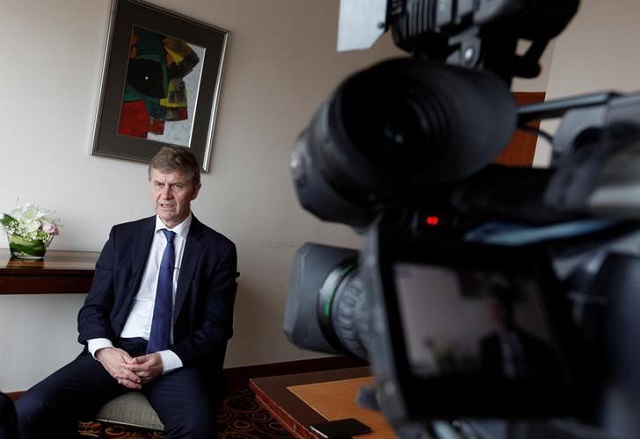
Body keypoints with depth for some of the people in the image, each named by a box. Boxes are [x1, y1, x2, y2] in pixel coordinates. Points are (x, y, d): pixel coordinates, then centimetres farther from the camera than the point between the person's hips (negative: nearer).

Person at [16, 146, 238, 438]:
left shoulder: (219, 249, 3)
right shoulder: (122, 236, 12)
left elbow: (216, 326, 1)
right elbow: (93, 307, 10)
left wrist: (166, 360, -14)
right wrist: (103, 349, -10)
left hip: (177, 357, -2)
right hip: (115, 350, 3)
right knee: (30, 410, -21)